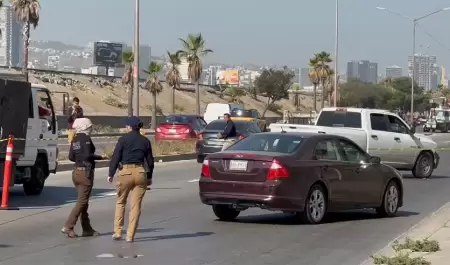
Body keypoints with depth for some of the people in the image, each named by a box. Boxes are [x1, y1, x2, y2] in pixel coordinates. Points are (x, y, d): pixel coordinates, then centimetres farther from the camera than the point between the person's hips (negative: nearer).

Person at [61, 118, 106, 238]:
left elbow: (71, 157, 10)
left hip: (77, 171, 8)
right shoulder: (86, 139, -13)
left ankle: (87, 229, 17)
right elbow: (88, 155, -23)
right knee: (82, 201, -6)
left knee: (83, 201, 13)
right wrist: (100, 157, -11)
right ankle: (68, 227, -12)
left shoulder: (75, 140, 10)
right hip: (86, 172, -8)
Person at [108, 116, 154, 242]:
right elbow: (150, 161, 11)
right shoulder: (145, 141, 7)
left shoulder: (123, 139, -4)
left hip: (125, 172, -2)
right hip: (140, 173, 2)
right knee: (136, 205, 6)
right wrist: (149, 177, 21)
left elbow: (115, 157, -7)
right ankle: (130, 235, 5)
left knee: (120, 202, 15)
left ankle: (117, 232, 13)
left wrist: (111, 174, 1)